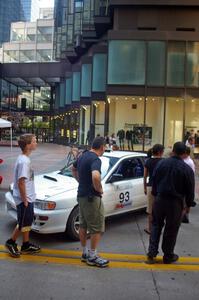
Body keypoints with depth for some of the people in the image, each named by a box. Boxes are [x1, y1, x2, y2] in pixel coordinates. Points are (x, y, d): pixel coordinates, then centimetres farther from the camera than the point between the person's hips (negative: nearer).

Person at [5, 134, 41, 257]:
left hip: (28, 198, 10)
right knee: (23, 224, 5)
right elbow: (20, 182, -24)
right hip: (25, 199, -10)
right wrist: (24, 200, -19)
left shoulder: (24, 159, 7)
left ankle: (26, 245, 30)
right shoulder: (24, 161, -23)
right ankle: (11, 242, 23)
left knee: (28, 222, 18)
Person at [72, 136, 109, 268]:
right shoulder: (95, 159, -20)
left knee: (83, 225, 17)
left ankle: (85, 253, 28)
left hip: (81, 195, 9)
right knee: (97, 228, 2)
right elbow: (95, 176, -38)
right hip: (92, 197, -9)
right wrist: (100, 189, -20)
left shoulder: (83, 156, 8)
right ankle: (93, 256, 11)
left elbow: (74, 169, 26)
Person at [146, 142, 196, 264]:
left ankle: (152, 253, 14)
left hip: (160, 199, 3)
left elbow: (154, 181, 7)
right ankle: (168, 256, 23)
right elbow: (190, 189, -4)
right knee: (171, 230, 10)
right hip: (176, 203, -3)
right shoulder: (187, 169, -12)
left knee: (156, 226, 17)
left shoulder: (162, 163, -2)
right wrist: (189, 203, 10)